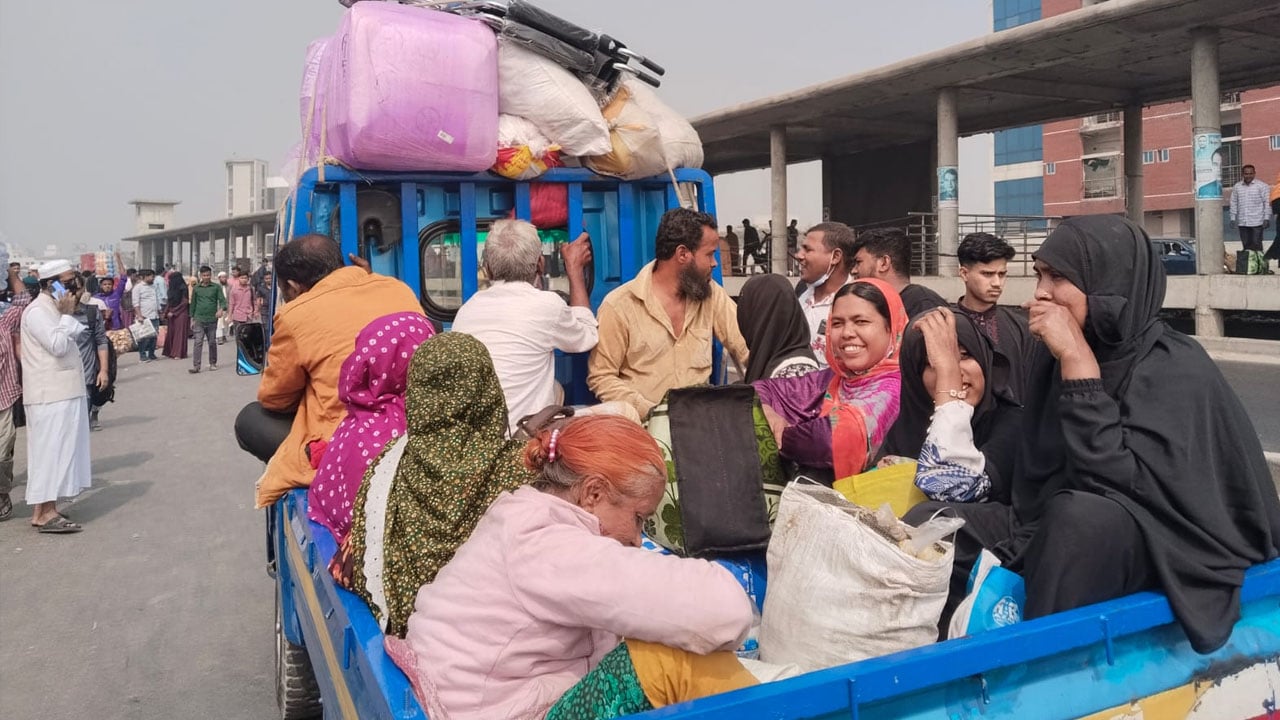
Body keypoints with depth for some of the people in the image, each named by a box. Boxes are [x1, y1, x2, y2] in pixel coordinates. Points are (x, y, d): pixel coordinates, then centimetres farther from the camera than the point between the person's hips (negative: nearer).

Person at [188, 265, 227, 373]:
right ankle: (195, 366, -9)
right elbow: (193, 304, 12)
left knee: (212, 342, 9)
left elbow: (222, 300, -5)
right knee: (198, 342, -6)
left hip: (212, 319, 0)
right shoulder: (196, 288, 6)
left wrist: (221, 309, -26)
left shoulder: (216, 287, 1)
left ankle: (213, 363, 22)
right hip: (199, 319, 0)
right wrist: (192, 319, 10)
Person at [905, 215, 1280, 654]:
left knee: (1080, 514, -37)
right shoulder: (1052, 356, 3)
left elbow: (1123, 483, -29)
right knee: (928, 521, -8)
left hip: (1161, 550, -7)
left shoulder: (1174, 369, -16)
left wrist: (1079, 364, -27)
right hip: (1058, 531, 7)